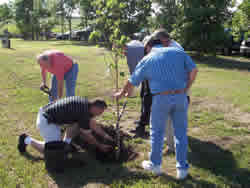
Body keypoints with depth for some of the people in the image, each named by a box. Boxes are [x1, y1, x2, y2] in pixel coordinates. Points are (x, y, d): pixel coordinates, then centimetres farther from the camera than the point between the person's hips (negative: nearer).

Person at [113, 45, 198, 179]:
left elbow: (132, 82, 15)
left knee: (157, 131, 17)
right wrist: (185, 89, 9)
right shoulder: (178, 52, 10)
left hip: (161, 98, -1)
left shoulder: (146, 59, 8)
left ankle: (155, 164, 30)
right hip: (181, 97, 2)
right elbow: (193, 70, 1)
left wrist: (121, 93, 31)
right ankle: (182, 168, 21)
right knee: (180, 132, 13)